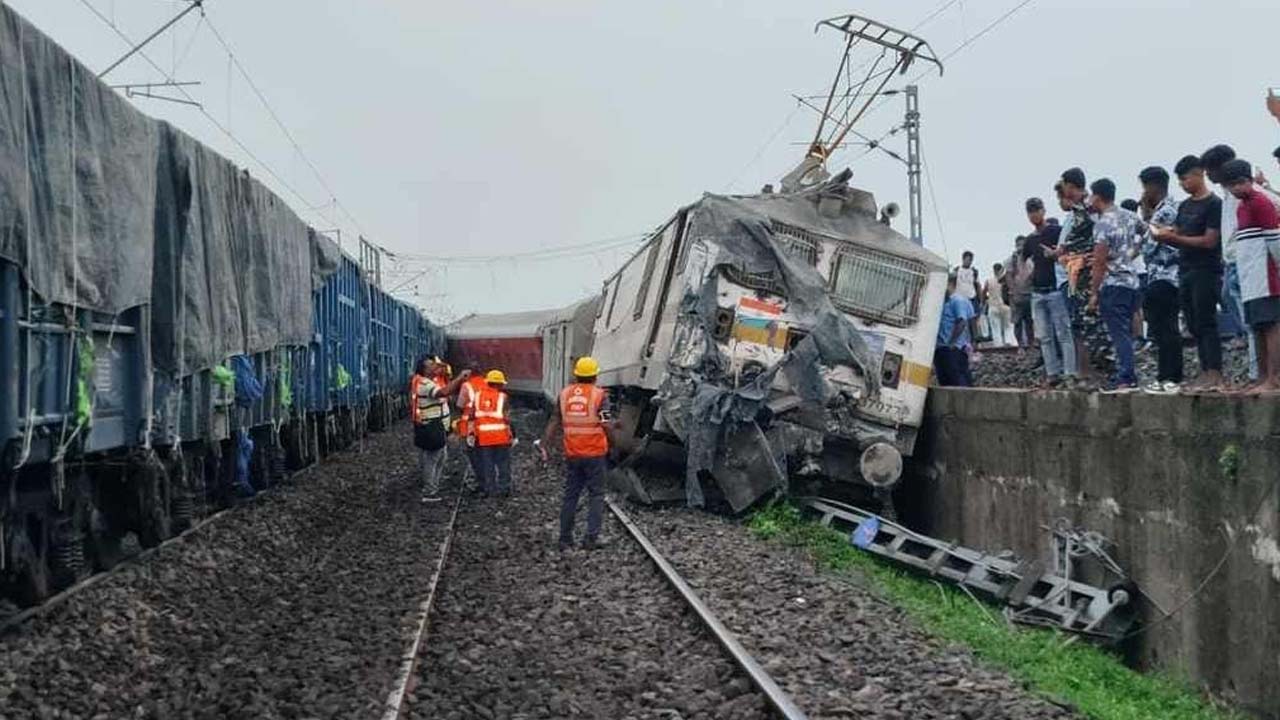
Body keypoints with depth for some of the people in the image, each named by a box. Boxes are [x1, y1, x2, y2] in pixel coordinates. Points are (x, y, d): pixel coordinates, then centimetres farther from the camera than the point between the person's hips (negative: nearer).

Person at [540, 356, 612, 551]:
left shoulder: (565, 393, 4)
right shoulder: (599, 395, -8)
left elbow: (554, 422, 3)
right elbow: (606, 425, -13)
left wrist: (544, 446, 5)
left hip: (572, 454, 4)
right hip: (595, 453, -4)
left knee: (570, 495, 12)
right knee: (596, 495, 5)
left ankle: (565, 539, 15)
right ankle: (591, 537, -3)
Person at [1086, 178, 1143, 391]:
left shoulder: (1103, 223, -13)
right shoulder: (1129, 216, 9)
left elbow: (1100, 263, -14)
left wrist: (1094, 294, -10)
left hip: (1113, 284, -8)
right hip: (1132, 281, 8)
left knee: (1119, 333, -7)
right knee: (1125, 332, 12)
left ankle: (1126, 378, -10)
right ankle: (1126, 375, 15)